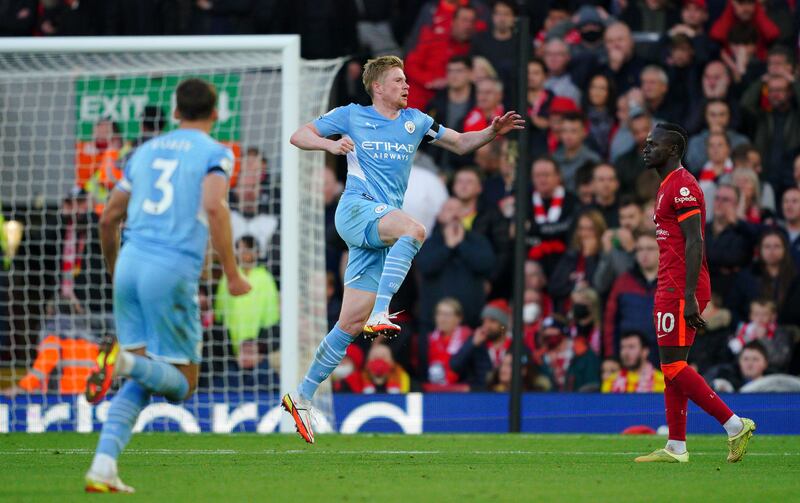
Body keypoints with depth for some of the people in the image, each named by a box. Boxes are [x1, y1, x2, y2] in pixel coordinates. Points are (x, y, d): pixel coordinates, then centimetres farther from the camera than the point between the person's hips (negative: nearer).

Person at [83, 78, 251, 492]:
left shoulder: (146, 151, 20)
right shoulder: (215, 153, 3)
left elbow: (109, 218, 21)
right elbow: (213, 207, -16)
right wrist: (232, 274, -11)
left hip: (131, 261, 6)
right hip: (173, 271, -5)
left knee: (139, 383, 11)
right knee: (181, 384, 4)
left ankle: (103, 466, -7)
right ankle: (126, 360, -27)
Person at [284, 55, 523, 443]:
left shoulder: (415, 121, 19)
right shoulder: (351, 116, 9)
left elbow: (460, 143, 25)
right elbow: (299, 136, 10)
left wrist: (492, 133, 5)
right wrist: (330, 145, -11)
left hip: (383, 230, 5)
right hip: (356, 208, -5)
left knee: (351, 324, 0)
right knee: (414, 229, -36)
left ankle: (302, 397, 6)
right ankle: (380, 314, -43)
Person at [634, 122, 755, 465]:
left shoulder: (682, 187, -12)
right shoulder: (669, 186, 20)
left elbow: (694, 243, -19)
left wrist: (689, 297, -25)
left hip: (680, 291, -10)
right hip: (670, 290, 10)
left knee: (673, 366, -11)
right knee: (672, 366, 9)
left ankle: (735, 425, -8)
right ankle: (676, 448, 10)